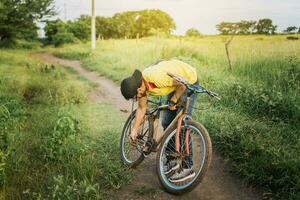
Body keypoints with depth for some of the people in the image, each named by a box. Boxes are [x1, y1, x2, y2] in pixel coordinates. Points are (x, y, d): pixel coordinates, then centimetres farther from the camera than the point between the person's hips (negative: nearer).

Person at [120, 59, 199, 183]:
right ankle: (172, 161, 19)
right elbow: (141, 108, 3)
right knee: (166, 123, 6)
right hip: (174, 85, 8)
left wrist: (172, 101, -17)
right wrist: (134, 130, 4)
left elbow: (182, 84, -27)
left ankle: (187, 167, -7)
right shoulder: (140, 84, -11)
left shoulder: (157, 77, -37)